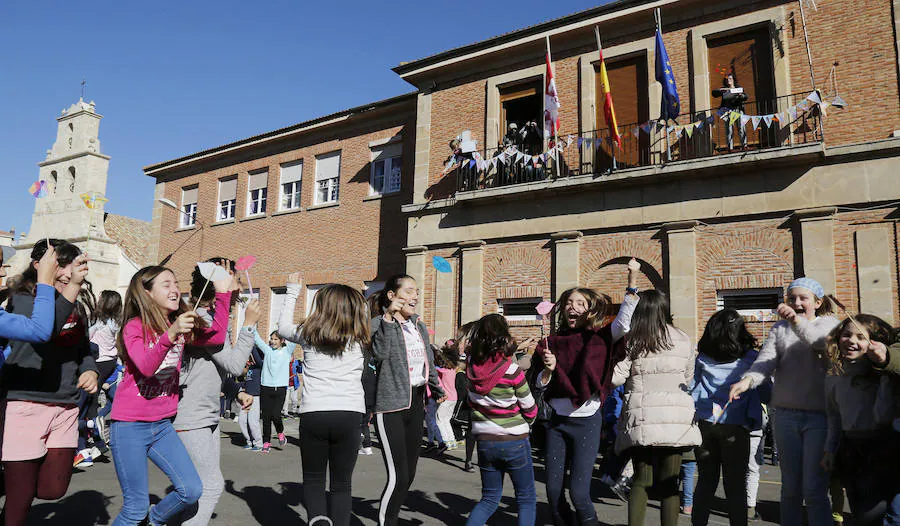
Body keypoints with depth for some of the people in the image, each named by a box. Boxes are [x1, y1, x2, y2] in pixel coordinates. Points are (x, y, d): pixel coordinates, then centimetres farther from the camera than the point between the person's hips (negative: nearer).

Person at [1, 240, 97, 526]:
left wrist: (90, 370, 2)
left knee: (54, 490, 11)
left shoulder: (78, 308, 9)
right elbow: (44, 331, -30)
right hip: (26, 404, -6)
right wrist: (72, 287, -38)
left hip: (66, 407, 6)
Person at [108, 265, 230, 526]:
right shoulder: (135, 327, -10)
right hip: (130, 426, -5)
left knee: (192, 489, -2)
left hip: (162, 424, 5)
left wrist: (223, 293, -10)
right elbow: (146, 367, -25)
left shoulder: (180, 324, 6)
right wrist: (170, 334, -41)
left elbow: (216, 337, -6)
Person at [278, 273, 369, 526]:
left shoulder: (309, 333, 3)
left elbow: (283, 328, 22)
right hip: (349, 414, 0)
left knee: (313, 480, 15)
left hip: (313, 413, 0)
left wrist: (292, 291, 31)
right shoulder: (361, 339, 4)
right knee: (341, 484, 13)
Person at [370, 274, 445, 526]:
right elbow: (380, 353, -28)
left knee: (408, 474, 12)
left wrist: (437, 388, 27)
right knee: (398, 477, -9)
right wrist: (389, 317, -26)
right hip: (391, 405, -7)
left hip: (416, 403, 7)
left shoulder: (419, 325, 13)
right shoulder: (379, 323, -9)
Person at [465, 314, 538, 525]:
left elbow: (469, 348, 16)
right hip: (515, 442, -4)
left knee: (489, 499, 19)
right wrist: (526, 424, 15)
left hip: (484, 442, 4)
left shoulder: (471, 366, -7)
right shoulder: (512, 370, -18)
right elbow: (529, 408, -7)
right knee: (526, 500, 13)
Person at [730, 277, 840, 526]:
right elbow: (766, 359, -3)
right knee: (790, 488, 9)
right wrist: (748, 379, -23)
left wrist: (797, 321, -35)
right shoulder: (779, 328, 12)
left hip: (819, 416, -3)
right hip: (785, 415, 3)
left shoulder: (829, 323, 6)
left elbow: (823, 343, -17)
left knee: (814, 489, -5)